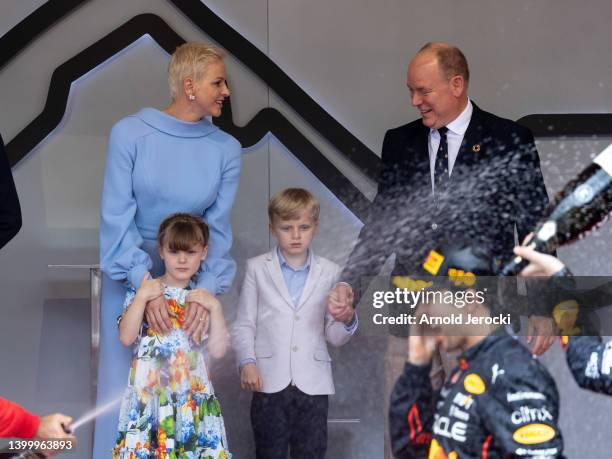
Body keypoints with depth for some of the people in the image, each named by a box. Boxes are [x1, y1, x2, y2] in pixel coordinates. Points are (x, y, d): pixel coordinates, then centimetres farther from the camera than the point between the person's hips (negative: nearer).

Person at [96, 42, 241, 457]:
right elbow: (117, 216, -15)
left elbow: (218, 227, -7)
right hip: (130, 272, -2)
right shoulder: (131, 134, -13)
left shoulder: (226, 149, -6)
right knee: (123, 383, 2)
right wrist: (146, 286, -25)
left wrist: (206, 291, -21)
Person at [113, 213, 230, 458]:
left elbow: (218, 350, 0)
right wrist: (142, 297, -13)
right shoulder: (141, 290, 3)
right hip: (149, 393, -1)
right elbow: (126, 337, -8)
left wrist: (215, 308, -8)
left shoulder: (205, 297, 8)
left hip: (193, 395, 1)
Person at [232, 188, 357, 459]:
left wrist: (346, 320, -14)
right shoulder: (257, 269, 4)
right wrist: (247, 362, -11)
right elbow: (244, 324, 4)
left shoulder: (329, 272, 5)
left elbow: (335, 338, 7)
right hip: (270, 382, -1)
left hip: (313, 384, 1)